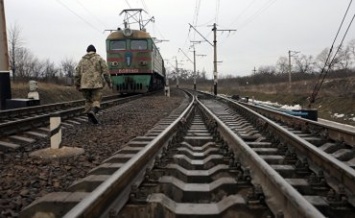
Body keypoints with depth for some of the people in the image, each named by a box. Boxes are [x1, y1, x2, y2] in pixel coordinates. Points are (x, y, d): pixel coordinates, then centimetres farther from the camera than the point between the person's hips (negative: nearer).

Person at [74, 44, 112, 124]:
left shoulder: (82, 60, 14)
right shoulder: (99, 59, 5)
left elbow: (77, 73, 8)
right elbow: (105, 71, -4)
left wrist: (77, 85, 13)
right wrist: (109, 82, 2)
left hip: (85, 84, 3)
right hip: (96, 84, -3)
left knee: (88, 101, 16)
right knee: (96, 101, -2)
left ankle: (90, 118, 13)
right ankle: (93, 112, -31)